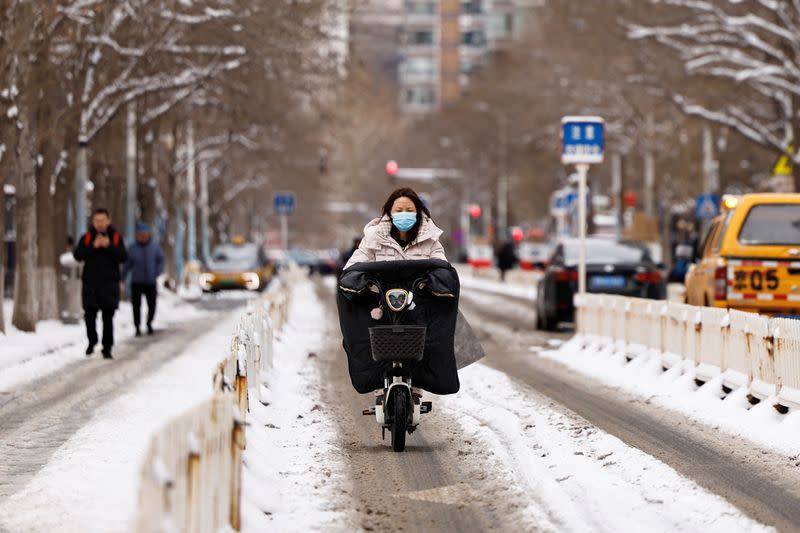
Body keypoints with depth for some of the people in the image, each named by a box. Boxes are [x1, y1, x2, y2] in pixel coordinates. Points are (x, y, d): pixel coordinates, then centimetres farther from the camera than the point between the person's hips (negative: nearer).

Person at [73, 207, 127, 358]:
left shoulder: (116, 238, 5)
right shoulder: (86, 238, 6)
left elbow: (123, 257, -5)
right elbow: (77, 255, -7)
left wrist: (109, 246, -17)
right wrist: (93, 246, -19)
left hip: (109, 284, -1)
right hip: (90, 284, 1)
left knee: (108, 318, -4)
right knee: (90, 315, 2)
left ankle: (107, 348, 1)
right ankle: (92, 342, 26)